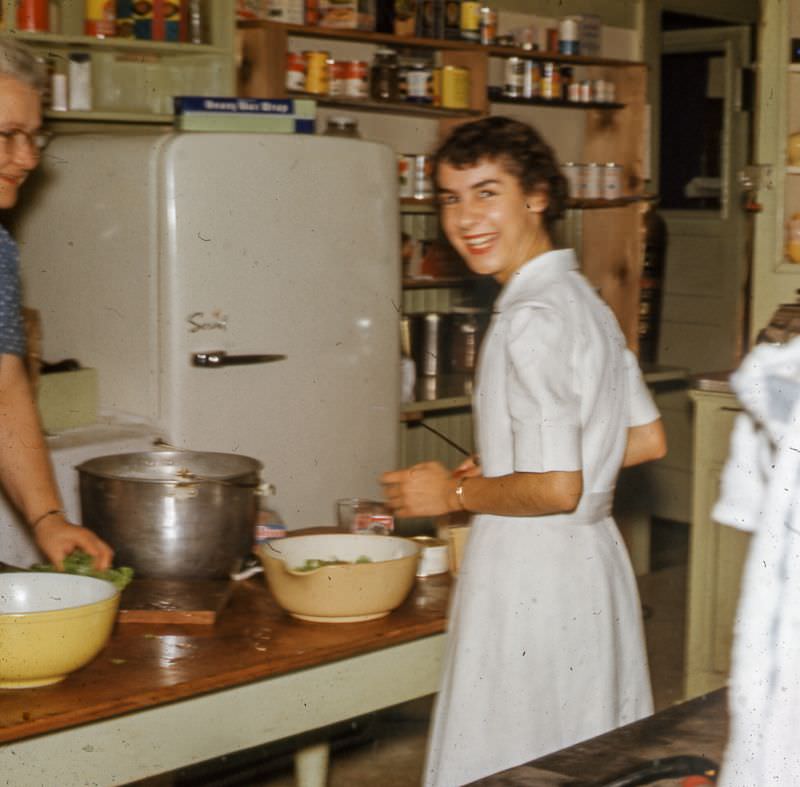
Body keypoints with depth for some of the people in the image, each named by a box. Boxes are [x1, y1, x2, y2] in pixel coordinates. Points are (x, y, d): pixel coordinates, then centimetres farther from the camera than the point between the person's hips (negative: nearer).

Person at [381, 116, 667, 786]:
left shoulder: (533, 318, -19)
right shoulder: (583, 298, 10)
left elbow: (555, 488, -24)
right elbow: (647, 440, 16)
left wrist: (457, 491, -8)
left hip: (533, 577, -10)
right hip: (593, 561, 10)